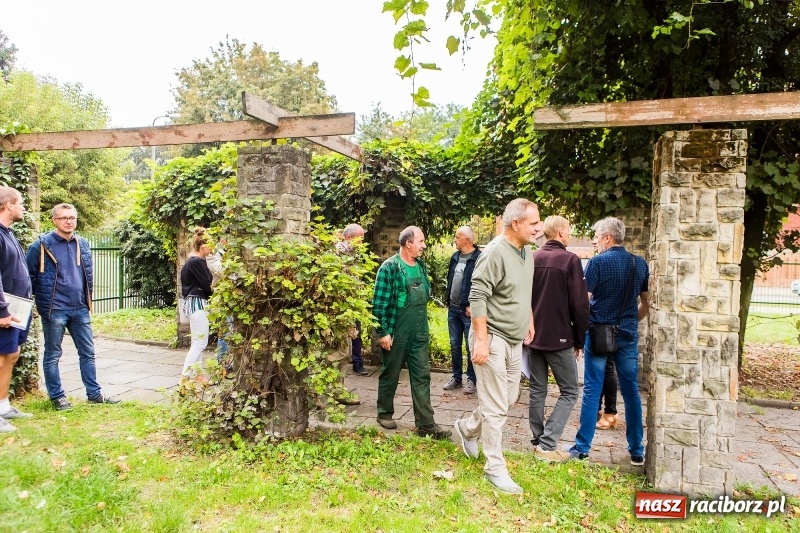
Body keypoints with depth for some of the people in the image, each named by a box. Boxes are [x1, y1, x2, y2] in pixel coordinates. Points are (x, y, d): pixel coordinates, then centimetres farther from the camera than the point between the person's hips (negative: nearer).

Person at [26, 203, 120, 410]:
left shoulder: (83, 244, 8)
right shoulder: (42, 245, -7)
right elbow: (28, 275, -3)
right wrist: (37, 302, -2)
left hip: (80, 309, 5)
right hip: (54, 310, -5)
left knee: (88, 353, 10)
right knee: (52, 356, 7)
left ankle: (94, 393, 20)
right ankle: (57, 397, 19)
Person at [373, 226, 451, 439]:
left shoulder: (421, 266, 8)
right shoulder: (390, 267, -13)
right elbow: (379, 303, -14)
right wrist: (383, 332, -16)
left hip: (419, 333, 6)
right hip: (395, 333, -6)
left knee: (422, 376, 4)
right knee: (390, 374, 10)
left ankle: (425, 423, 9)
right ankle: (384, 413, 29)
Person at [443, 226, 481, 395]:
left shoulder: (479, 258, -13)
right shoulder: (455, 257, 12)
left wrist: (472, 305, -18)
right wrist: (447, 299, 13)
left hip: (468, 309, -7)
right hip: (453, 308, 7)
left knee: (470, 346, 2)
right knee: (454, 345, 13)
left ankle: (471, 379, 15)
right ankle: (456, 377, 25)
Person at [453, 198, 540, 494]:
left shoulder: (526, 252, 8)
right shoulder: (495, 253, -19)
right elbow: (477, 298, -21)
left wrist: (529, 322, 20)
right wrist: (480, 341, -23)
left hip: (515, 340, 9)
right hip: (493, 339, -9)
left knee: (509, 398, 19)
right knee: (496, 408, 0)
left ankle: (467, 428, 40)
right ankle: (495, 468, 15)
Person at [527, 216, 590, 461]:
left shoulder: (532, 259, 3)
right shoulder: (570, 260, -12)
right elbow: (580, 305, -12)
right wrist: (579, 340, -1)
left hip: (532, 337, 5)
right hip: (559, 339, -5)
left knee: (537, 390, 14)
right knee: (568, 392, 6)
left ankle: (538, 441, 20)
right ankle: (547, 444, -1)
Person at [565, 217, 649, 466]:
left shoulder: (597, 262, -10)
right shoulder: (639, 264, 5)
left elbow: (584, 301, -11)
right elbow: (646, 303, 9)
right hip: (628, 335, 4)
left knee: (592, 390, 2)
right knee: (631, 391, 11)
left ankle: (582, 447, 8)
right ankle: (637, 451, 19)